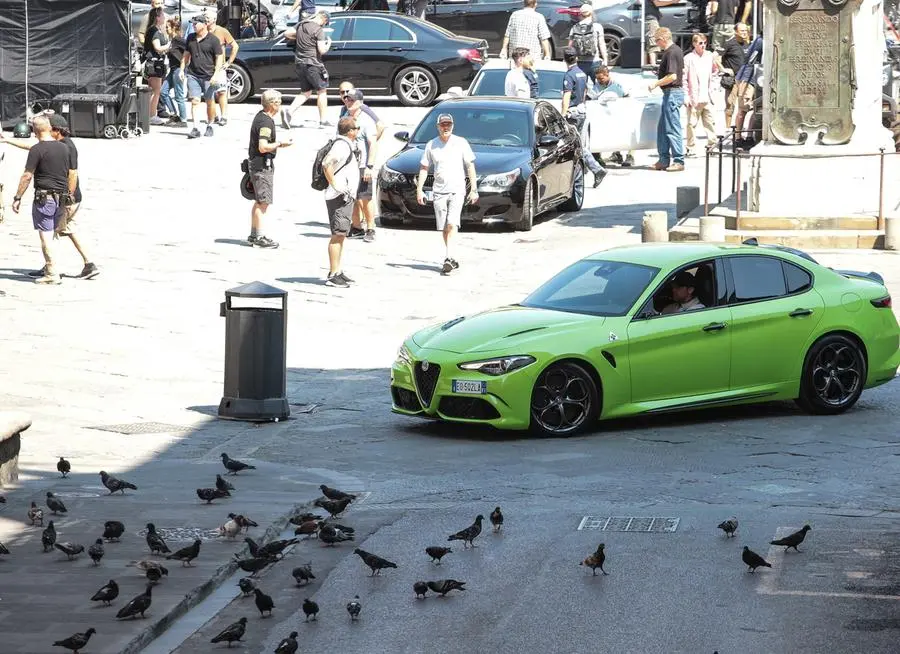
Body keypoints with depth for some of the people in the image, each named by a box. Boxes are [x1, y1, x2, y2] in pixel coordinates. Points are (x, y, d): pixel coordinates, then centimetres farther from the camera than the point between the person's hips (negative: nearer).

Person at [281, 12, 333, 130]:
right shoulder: (319, 30, -14)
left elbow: (286, 34, 12)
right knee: (322, 91, 9)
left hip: (299, 63, 7)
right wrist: (328, 44, 2)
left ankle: (289, 111, -8)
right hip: (312, 64, -7)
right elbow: (322, 50, -19)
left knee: (305, 92, 14)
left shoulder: (301, 25, 7)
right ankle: (323, 121, 12)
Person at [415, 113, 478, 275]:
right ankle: (451, 260, 16)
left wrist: (474, 189, 0)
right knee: (444, 227, 5)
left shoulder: (461, 143, 1)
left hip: (457, 190, -3)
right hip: (439, 191, 3)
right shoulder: (431, 145, 7)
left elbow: (470, 166, 4)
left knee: (452, 224, -18)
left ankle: (448, 258, -25)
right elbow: (424, 168, 11)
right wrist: (419, 189, 3)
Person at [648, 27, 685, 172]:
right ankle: (664, 160, 18)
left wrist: (656, 84, -14)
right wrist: (660, 73, 20)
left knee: (672, 128, -7)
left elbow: (672, 76, -24)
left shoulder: (671, 53, -17)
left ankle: (679, 161, -6)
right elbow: (682, 72, 25)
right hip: (673, 92, 11)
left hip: (672, 93, -11)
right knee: (662, 128, 14)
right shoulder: (677, 50, 14)